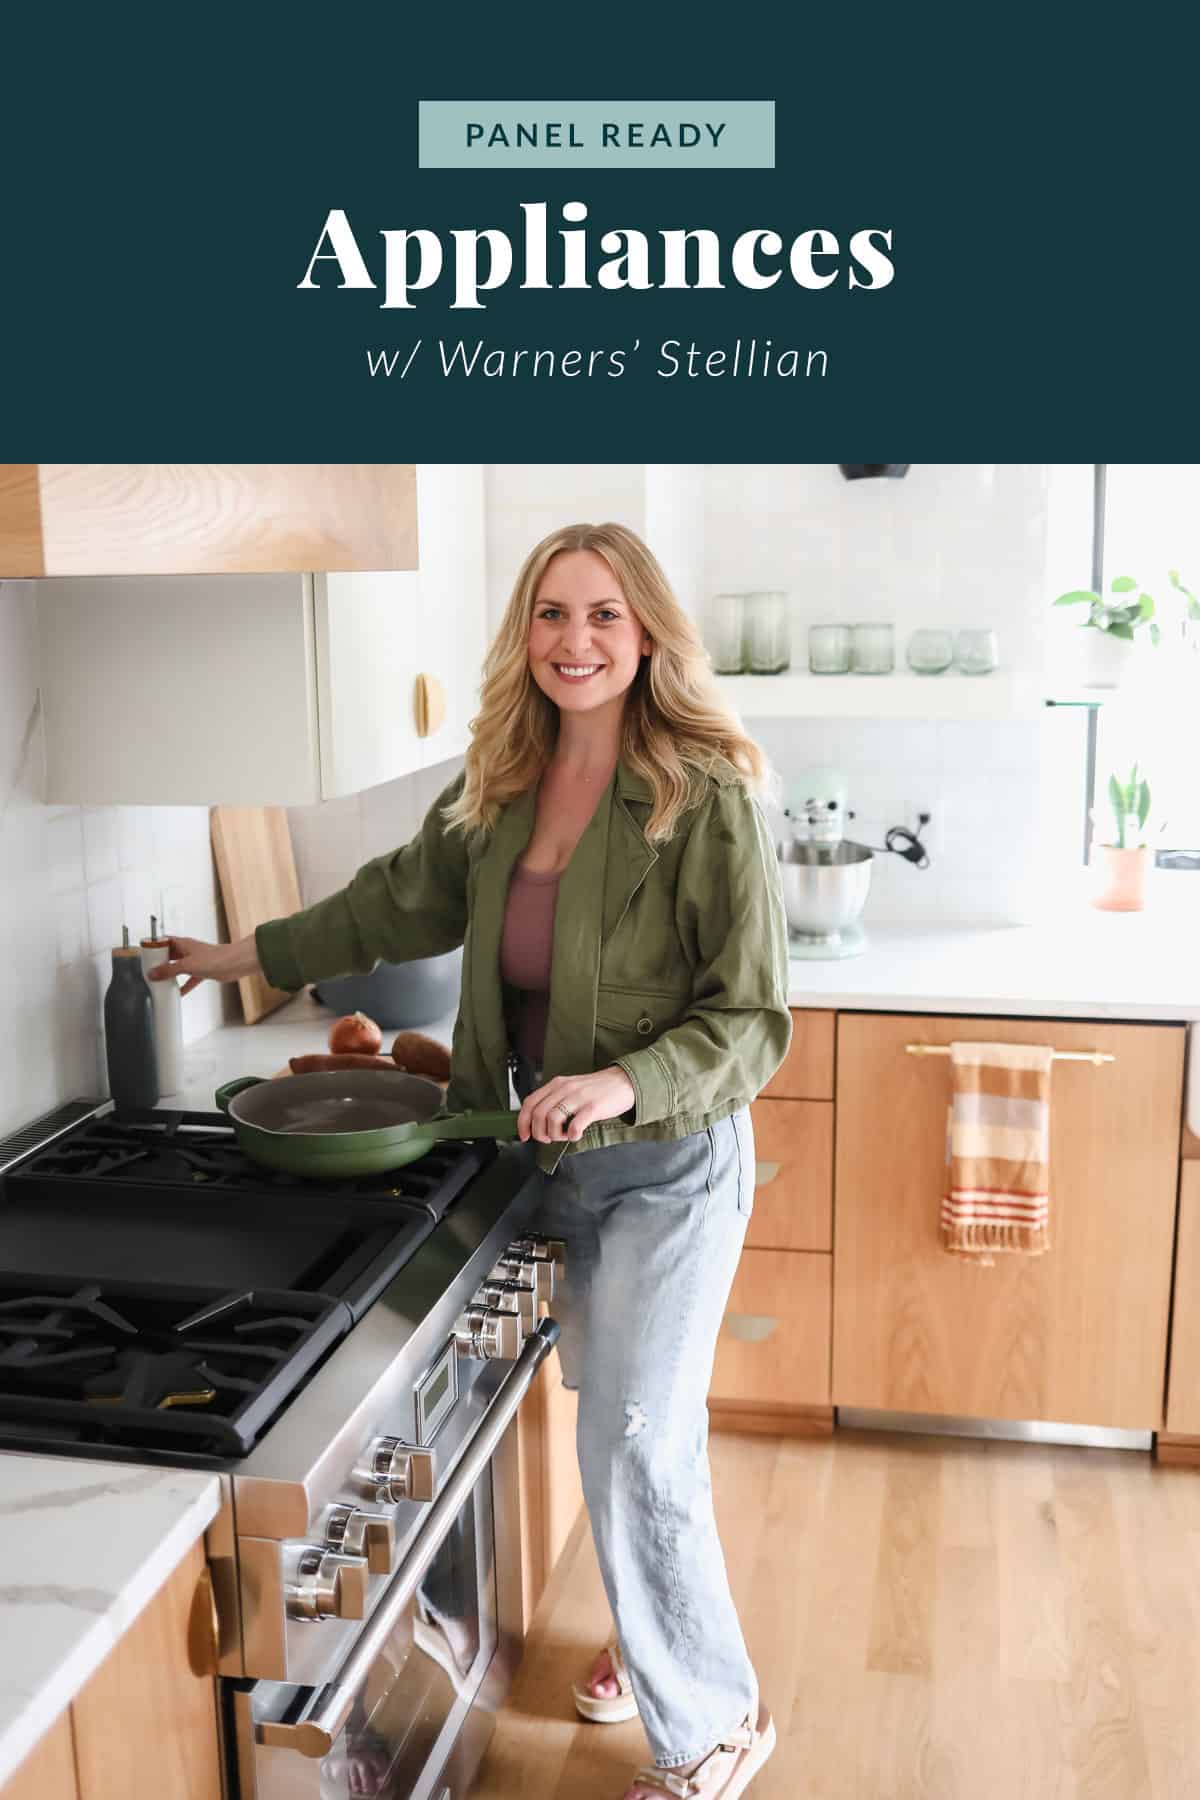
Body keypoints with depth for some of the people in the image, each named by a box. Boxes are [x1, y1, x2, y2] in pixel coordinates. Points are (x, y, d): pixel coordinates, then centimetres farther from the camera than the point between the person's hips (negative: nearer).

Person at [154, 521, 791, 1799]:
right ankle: (656, 1633, 43)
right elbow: (400, 901, 17)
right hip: (559, 1160, 6)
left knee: (631, 1447, -2)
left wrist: (625, 1081, -31)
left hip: (669, 1162, -5)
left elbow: (752, 1021, -16)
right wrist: (247, 954, 23)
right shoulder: (500, 790, 1)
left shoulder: (706, 796, -18)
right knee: (616, 1421, 18)